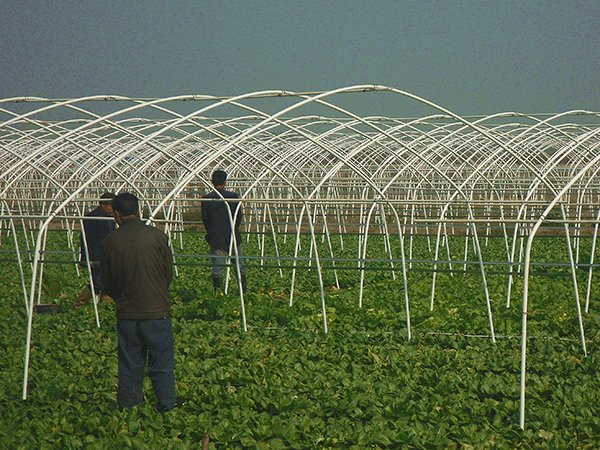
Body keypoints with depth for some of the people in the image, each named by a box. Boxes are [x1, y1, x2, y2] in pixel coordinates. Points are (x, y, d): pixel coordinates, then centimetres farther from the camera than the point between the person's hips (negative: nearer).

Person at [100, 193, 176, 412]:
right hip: (157, 310, -2)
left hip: (126, 314, 2)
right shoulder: (157, 236, -7)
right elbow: (169, 274, 4)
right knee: (162, 366, 7)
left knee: (129, 368, 11)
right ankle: (166, 409, 8)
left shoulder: (110, 241, -3)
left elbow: (106, 281, 7)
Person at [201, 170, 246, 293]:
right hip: (233, 237, 0)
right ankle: (243, 290, 16)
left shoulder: (206, 199, -6)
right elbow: (239, 217, 2)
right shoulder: (233, 196, -5)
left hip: (216, 239, 0)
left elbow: (205, 219, 2)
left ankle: (217, 290, 2)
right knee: (239, 265, 12)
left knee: (217, 267, 4)